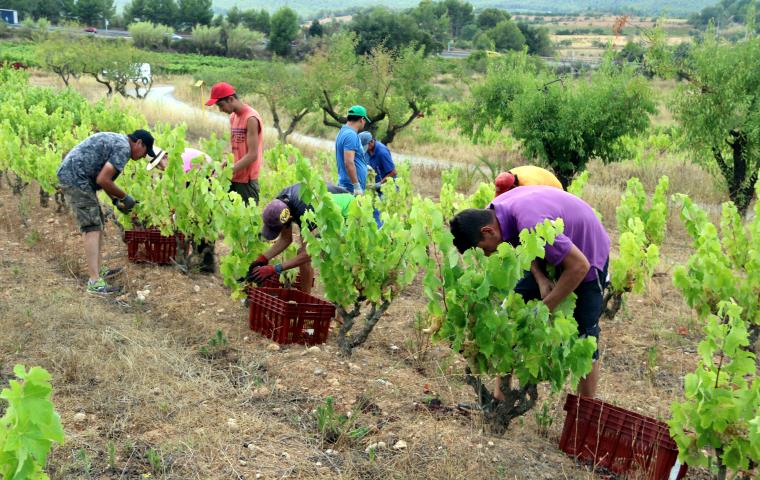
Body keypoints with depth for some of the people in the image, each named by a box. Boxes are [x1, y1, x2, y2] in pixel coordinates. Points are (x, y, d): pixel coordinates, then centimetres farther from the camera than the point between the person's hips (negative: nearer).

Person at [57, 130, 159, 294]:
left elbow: (103, 178, 24)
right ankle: (95, 282, -18)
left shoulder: (116, 141, 20)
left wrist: (116, 201, 18)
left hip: (70, 176, 11)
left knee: (98, 224, 14)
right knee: (93, 228, -13)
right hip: (76, 178, -10)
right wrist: (124, 197, -6)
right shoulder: (124, 148, -12)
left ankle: (98, 272, 18)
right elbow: (102, 180, -19)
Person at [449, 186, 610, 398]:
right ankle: (500, 397, 8)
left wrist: (545, 308, -27)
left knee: (583, 336, -7)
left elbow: (579, 266, -34)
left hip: (587, 255, -7)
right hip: (552, 252, 8)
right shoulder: (493, 212, -15)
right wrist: (540, 278, -17)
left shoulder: (531, 224, -40)